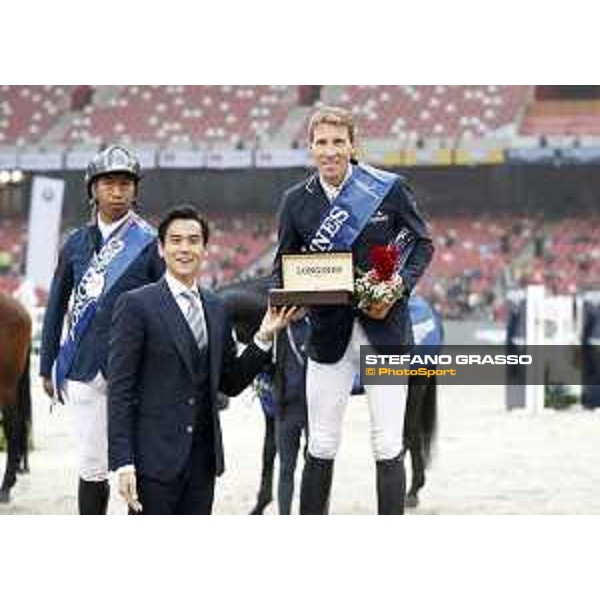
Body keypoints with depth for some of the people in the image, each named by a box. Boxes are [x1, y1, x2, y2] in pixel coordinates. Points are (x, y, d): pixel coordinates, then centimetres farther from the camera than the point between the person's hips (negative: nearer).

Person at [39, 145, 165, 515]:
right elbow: (56, 307, 16)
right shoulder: (77, 244, 10)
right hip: (84, 370, 3)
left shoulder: (150, 244, 0)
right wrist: (48, 368, 13)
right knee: (94, 465, 5)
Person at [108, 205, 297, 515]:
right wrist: (123, 463, -15)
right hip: (156, 456, -6)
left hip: (203, 456, 6)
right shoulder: (137, 305, -5)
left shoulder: (216, 309, 13)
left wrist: (263, 337, 2)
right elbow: (120, 390, -8)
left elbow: (230, 383, 16)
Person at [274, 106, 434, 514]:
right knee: (321, 448, 5)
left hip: (384, 327, -2)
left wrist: (398, 288, -11)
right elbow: (283, 266, 9)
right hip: (329, 332, 2)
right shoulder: (296, 201, 2)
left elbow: (422, 243, 5)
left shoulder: (389, 189, -4)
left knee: (388, 446, -1)